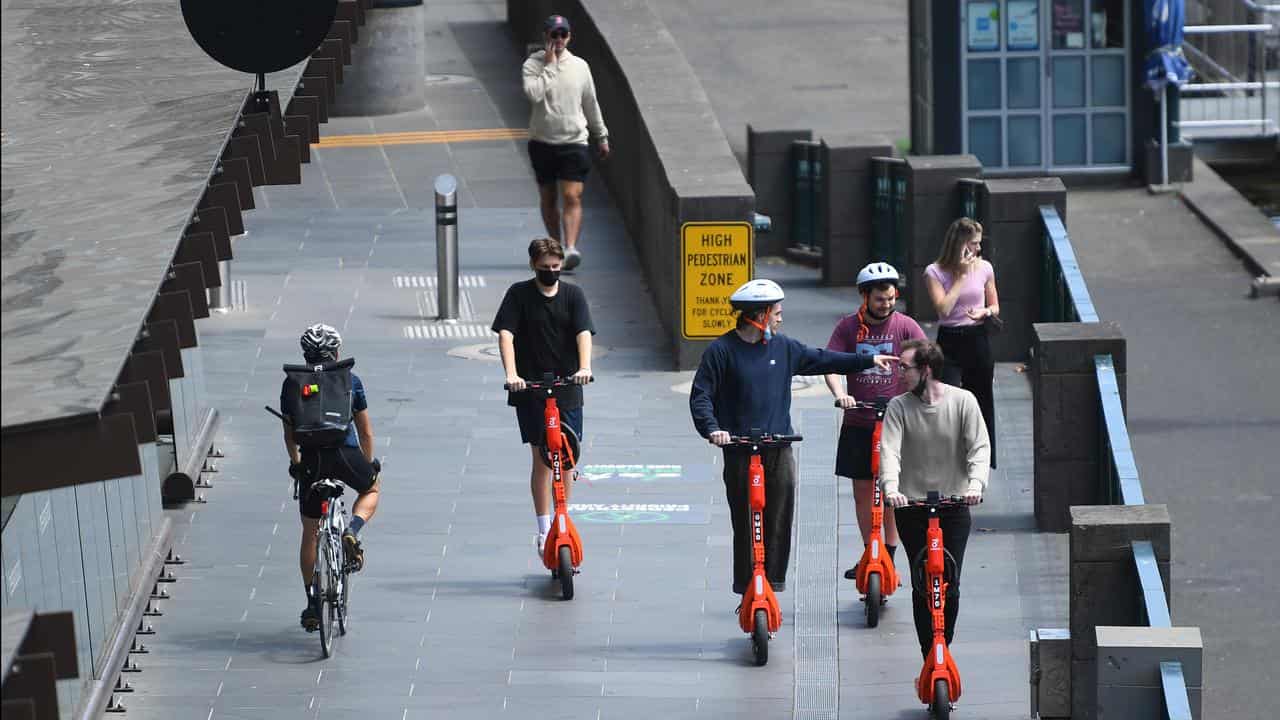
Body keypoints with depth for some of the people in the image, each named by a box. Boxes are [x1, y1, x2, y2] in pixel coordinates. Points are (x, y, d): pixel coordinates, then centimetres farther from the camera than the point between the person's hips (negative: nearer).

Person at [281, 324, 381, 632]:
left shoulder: (292, 383, 10)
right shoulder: (350, 380, 10)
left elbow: (289, 433, 9)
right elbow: (365, 431, 16)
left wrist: (296, 462, 21)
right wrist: (369, 464, 28)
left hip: (311, 459, 1)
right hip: (346, 454, -1)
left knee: (310, 533, 14)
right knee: (372, 488, 32)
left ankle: (312, 605, 15)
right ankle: (352, 532, 1)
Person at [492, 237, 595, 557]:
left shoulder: (572, 295, 3)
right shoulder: (519, 294, -1)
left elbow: (583, 333, -9)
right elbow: (505, 333, -11)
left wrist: (584, 367, -28)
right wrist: (511, 374, -27)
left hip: (567, 388, 2)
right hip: (530, 389, -2)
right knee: (541, 458, -4)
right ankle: (543, 530, 2)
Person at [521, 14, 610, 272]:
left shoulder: (579, 66, 5)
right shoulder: (533, 65, -4)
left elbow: (590, 103, 15)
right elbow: (533, 93, -23)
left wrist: (601, 136, 19)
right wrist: (550, 65, -17)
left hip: (574, 141, 0)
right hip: (542, 142, 0)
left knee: (572, 197, -14)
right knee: (547, 199, 11)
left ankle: (571, 249, -22)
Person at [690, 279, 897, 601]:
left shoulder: (783, 347, 11)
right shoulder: (722, 351, -3)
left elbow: (820, 359, 24)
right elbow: (700, 396, -3)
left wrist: (868, 361, 27)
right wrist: (712, 428, -20)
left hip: (779, 451, 4)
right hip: (740, 452, -4)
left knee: (779, 522, 0)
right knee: (746, 525, -2)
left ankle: (773, 584, 6)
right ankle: (747, 591, 6)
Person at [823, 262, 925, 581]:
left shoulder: (905, 326, -1)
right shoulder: (849, 327, 3)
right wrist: (840, 395, -24)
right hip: (858, 422, 2)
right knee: (862, 489, 7)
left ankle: (890, 556, 5)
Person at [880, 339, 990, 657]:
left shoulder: (962, 401, -4)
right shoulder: (899, 407, -3)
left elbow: (979, 447, -8)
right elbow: (889, 450, -14)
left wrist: (976, 483, -26)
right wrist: (891, 487, -33)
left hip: (954, 504, -1)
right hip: (912, 506, 1)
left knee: (949, 585, -3)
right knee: (922, 586, 0)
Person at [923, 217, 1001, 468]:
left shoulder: (984, 268, 2)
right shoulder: (935, 272, -8)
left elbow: (995, 307, 12)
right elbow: (944, 309, -18)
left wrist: (985, 312, -12)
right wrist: (961, 275, -15)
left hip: (978, 341, 3)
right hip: (949, 343, -3)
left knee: (981, 402, 11)